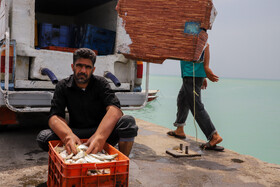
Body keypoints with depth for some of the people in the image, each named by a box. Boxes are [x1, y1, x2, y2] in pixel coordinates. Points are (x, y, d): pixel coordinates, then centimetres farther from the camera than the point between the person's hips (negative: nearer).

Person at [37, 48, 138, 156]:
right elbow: (54, 117, -14)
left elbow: (115, 109, -23)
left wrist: (100, 136, -42)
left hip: (102, 131, 0)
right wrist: (68, 136, -38)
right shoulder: (63, 86, -2)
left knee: (128, 122, -29)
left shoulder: (100, 83, -5)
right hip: (75, 134, 1)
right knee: (43, 137, -25)